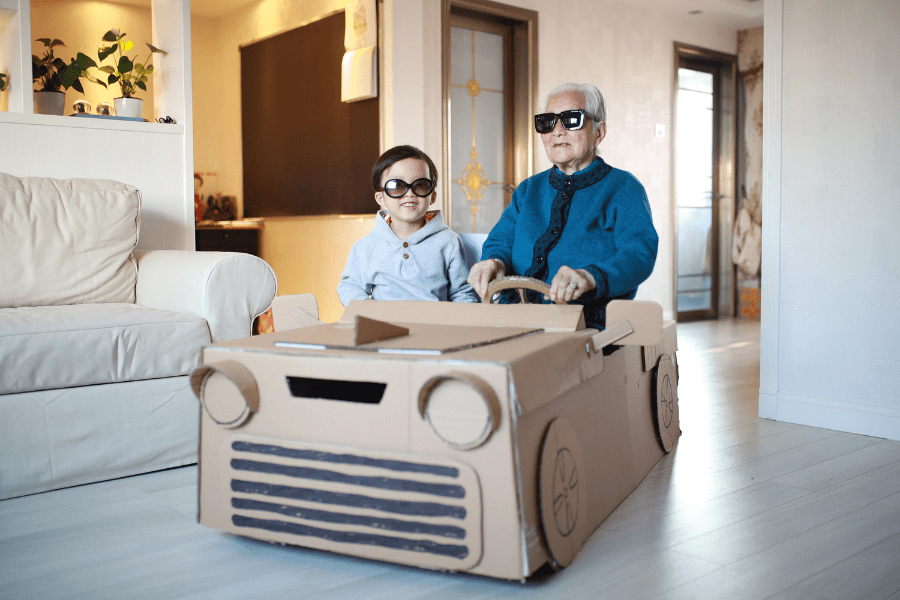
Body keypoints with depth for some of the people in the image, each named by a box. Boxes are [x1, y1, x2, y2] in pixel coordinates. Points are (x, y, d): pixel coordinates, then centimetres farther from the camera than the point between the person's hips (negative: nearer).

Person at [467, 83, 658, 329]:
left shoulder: (623, 188, 6)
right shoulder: (528, 191, 23)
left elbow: (639, 253, -10)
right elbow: (501, 242, 13)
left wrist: (590, 277, -31)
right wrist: (495, 262, -14)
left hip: (593, 330, -3)